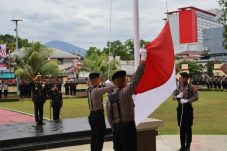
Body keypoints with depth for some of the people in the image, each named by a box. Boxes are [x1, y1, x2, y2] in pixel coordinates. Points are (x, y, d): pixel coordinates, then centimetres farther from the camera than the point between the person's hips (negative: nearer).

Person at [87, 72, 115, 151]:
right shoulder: (97, 90, -17)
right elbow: (109, 88, -23)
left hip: (92, 115, 9)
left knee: (94, 136, 15)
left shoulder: (89, 90, 8)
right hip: (98, 115, -9)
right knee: (100, 137, -3)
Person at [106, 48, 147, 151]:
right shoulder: (125, 93, -14)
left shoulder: (109, 97, 5)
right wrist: (143, 61, -14)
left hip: (116, 128, 7)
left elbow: (109, 117, 9)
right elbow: (136, 80, -18)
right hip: (127, 127, -7)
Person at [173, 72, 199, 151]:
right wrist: (178, 96, -16)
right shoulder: (178, 87, 9)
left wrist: (187, 100, -26)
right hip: (180, 108, 5)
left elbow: (196, 97, -16)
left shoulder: (192, 87, -6)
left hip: (188, 108, -4)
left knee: (188, 127, 1)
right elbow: (173, 97, 6)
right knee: (182, 128, 9)